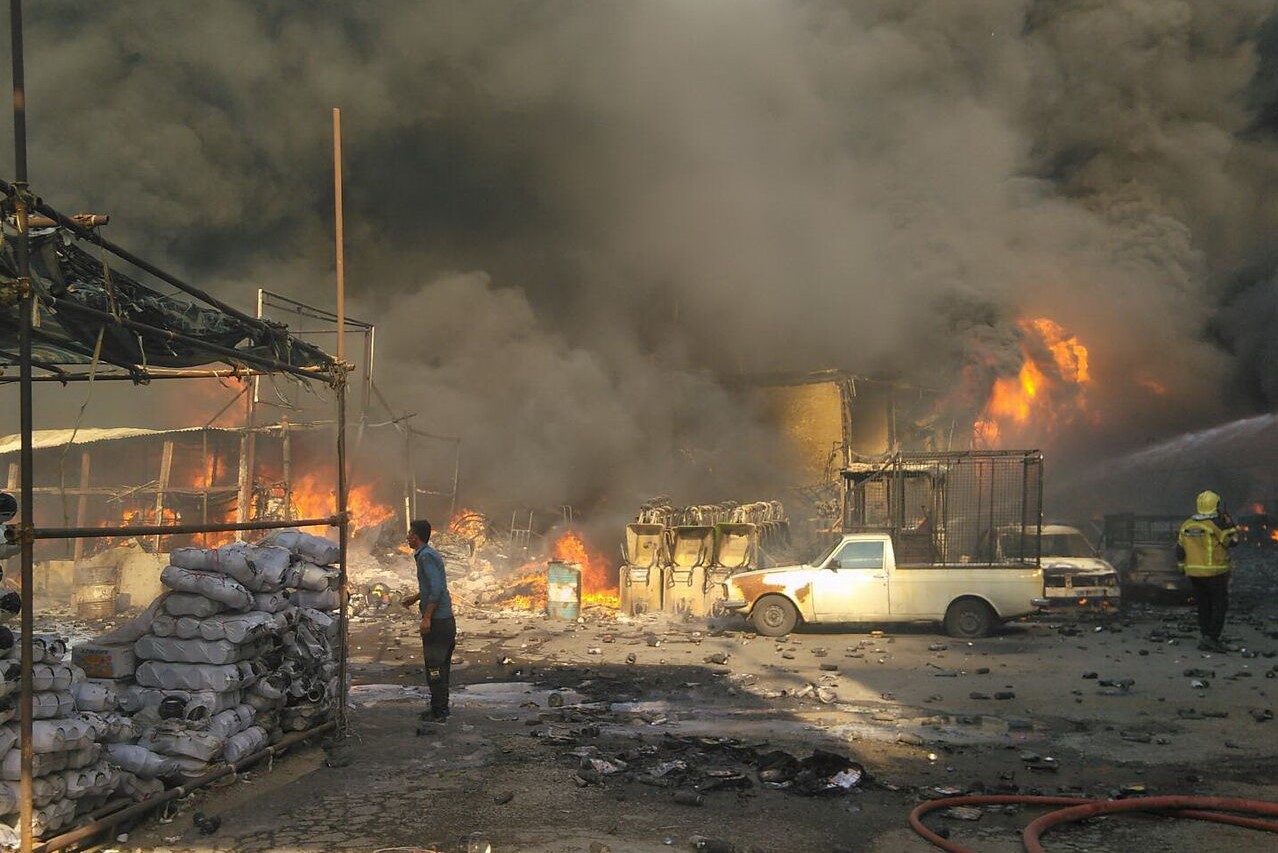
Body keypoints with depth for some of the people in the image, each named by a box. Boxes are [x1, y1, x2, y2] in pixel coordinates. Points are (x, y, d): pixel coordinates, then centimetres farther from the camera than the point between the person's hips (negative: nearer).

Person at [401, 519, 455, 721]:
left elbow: (436, 588, -24)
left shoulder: (426, 557, -15)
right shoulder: (432, 554, 14)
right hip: (446, 620, 10)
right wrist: (415, 598, 34)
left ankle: (438, 712, 1)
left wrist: (427, 617, -23)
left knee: (434, 667, -4)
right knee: (440, 666, 14)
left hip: (436, 621, -10)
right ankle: (441, 708, 21)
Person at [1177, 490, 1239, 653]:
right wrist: (1227, 519, -1)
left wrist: (1184, 567, 19)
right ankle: (1211, 638, -6)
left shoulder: (1187, 525, 4)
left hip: (1194, 573, 6)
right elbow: (1233, 541, -4)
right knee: (1220, 606, 3)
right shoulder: (1217, 525, -15)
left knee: (1204, 607, 13)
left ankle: (1206, 639, 14)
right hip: (1215, 572, -6)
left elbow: (1180, 550, 7)